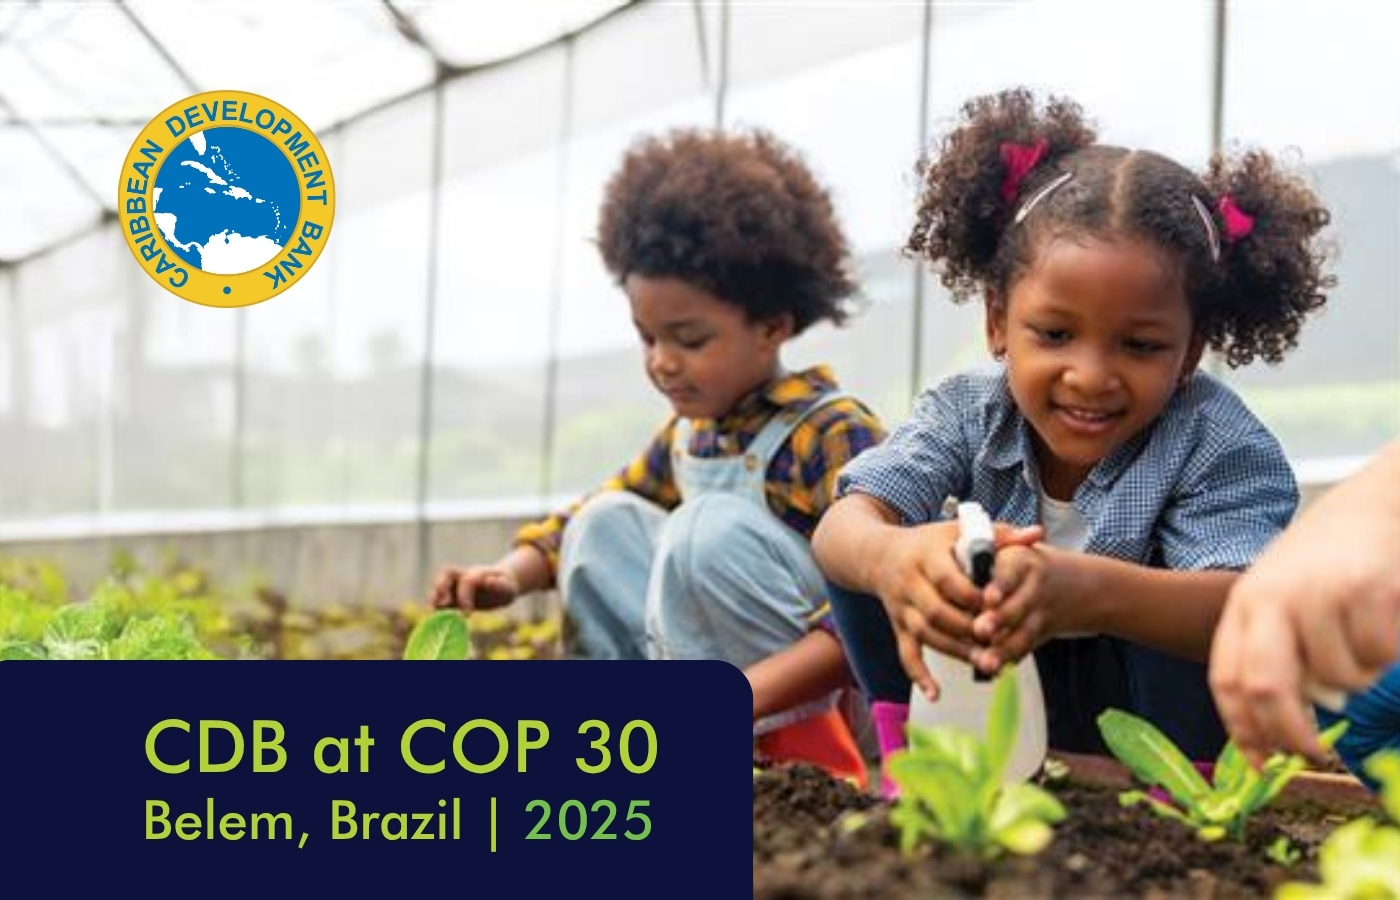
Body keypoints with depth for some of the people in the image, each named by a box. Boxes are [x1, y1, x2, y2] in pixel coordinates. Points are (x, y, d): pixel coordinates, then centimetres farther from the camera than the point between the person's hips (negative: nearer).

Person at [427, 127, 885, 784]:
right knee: (608, 522, 4)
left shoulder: (828, 431, -19)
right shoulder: (689, 430, 7)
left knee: (711, 526, -28)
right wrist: (513, 574, -3)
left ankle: (795, 746, -17)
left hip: (789, 697, -8)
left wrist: (750, 694, -40)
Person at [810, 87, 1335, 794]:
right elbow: (840, 526, -30)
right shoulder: (966, 416, -14)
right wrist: (890, 557, -57)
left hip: (1161, 717, -2)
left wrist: (1090, 591, -60)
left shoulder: (1215, 442, -23)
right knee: (863, 548, -15)